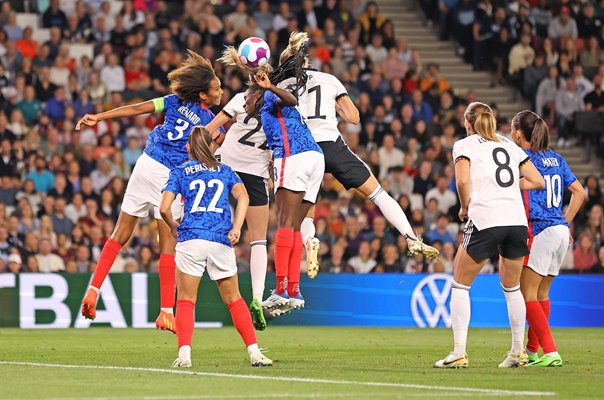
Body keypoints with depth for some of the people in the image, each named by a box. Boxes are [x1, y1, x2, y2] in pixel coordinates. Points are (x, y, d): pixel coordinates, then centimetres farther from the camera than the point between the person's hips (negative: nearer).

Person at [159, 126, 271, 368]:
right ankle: (254, 351, 5)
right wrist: (236, 228, -6)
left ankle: (184, 353, -12)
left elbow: (164, 208, 2)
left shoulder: (179, 172, 12)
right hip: (221, 241, 2)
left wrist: (173, 228, 20)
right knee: (234, 299, 12)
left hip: (190, 239, -2)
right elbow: (243, 196, -1)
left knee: (185, 301, 4)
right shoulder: (225, 171, 18)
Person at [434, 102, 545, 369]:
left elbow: (463, 180, -11)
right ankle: (518, 352, 20)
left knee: (460, 285, 7)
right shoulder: (509, 146, 20)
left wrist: (465, 208, 5)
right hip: (516, 220, 5)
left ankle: (459, 353, 0)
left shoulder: (464, 145, 7)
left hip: (485, 220, -4)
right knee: (511, 287, 19)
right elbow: (538, 181, 16)